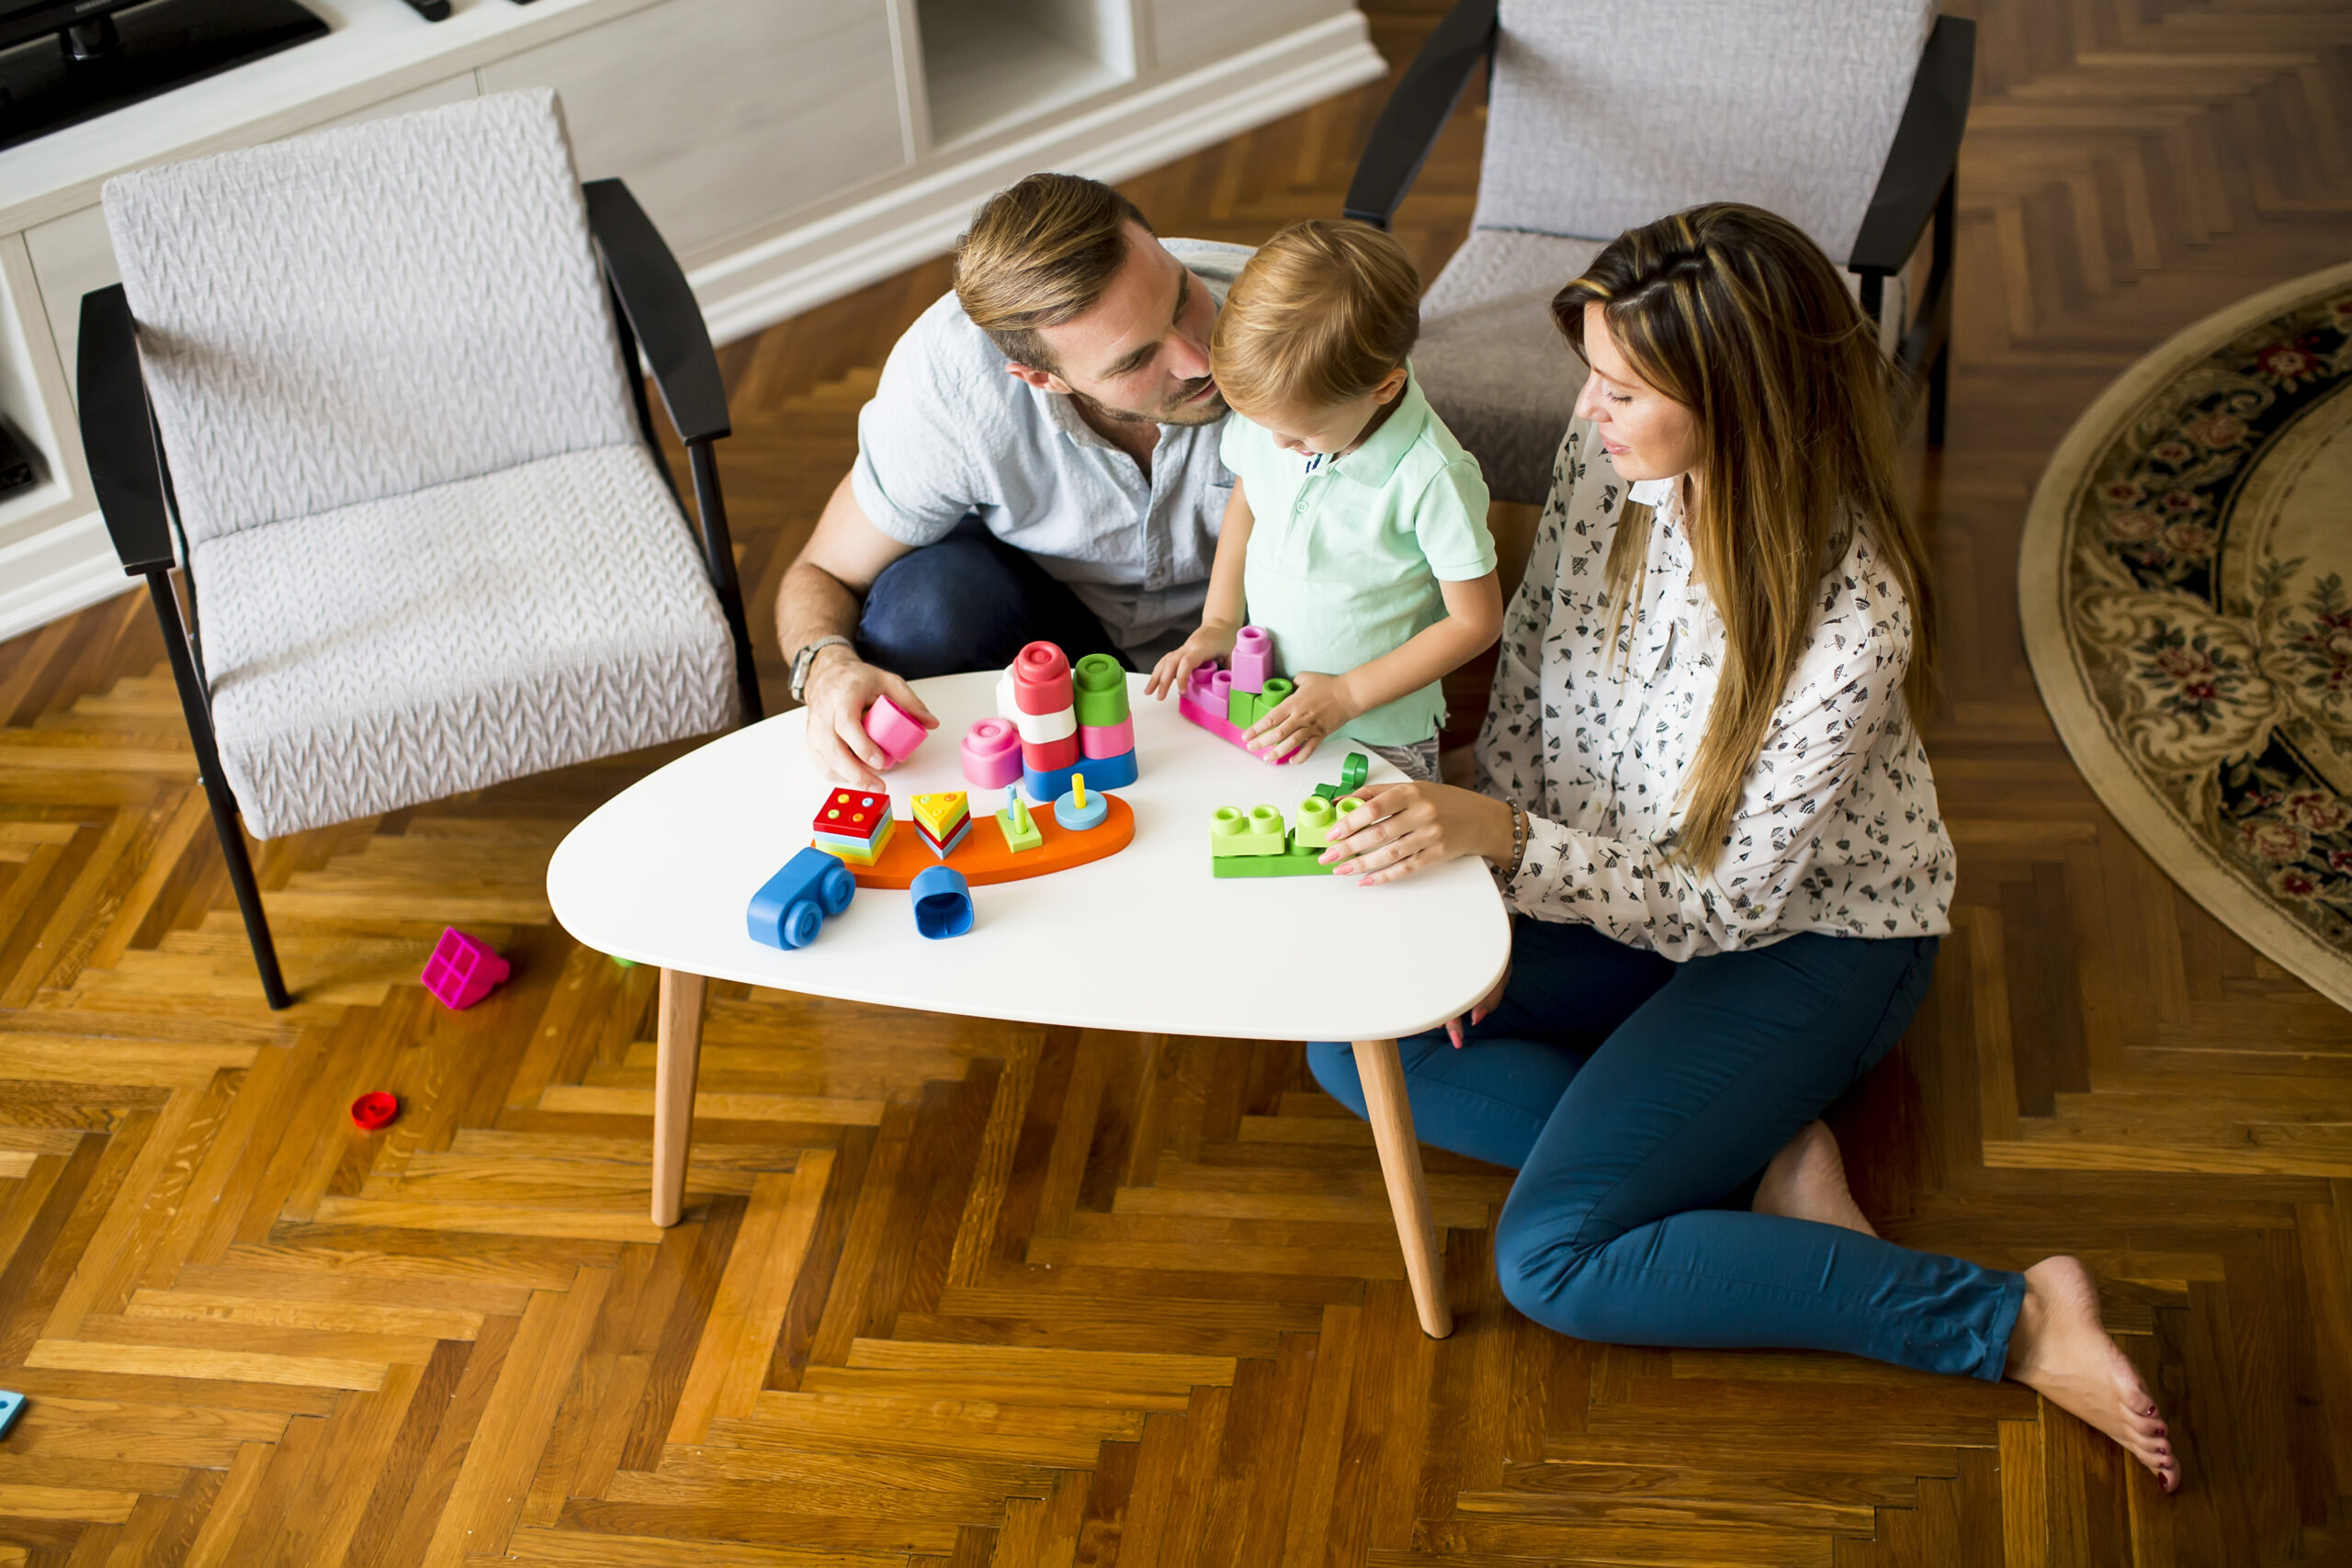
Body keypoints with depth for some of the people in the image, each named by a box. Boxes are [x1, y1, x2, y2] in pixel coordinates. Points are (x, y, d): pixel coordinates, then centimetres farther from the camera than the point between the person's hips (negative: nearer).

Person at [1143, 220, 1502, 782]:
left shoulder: (1432, 478, -29)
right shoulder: (1266, 411, -13)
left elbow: (1476, 621, -17)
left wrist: (1346, 695, -18)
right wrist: (1218, 623, 3)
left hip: (1380, 735, -4)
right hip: (1262, 695, 5)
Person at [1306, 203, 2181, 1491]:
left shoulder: (1845, 617, -33)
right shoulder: (1605, 450, -15)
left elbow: (1728, 906, -25)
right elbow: (1526, 674, 0)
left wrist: (1512, 842, -36)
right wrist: (1488, 882, -10)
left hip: (1811, 934, -7)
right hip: (1615, 890, 7)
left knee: (1551, 1261, -20)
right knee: (1353, 1040, -7)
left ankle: (2011, 1324, -11)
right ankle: (1760, 1161, -8)